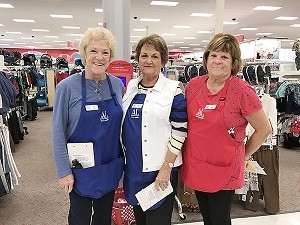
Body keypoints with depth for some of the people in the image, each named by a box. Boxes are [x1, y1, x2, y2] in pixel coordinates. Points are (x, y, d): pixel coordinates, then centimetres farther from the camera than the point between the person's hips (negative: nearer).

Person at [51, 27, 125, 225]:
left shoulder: (117, 85, -3)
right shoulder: (67, 87, -14)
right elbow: (58, 132, -10)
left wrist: (124, 159, 7)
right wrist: (64, 171, -11)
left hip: (111, 167, 4)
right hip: (81, 169, -3)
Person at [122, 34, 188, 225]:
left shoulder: (173, 90, -10)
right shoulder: (130, 86, 6)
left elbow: (180, 131, -12)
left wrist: (167, 167, -15)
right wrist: (123, 156, 13)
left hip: (160, 168, -5)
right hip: (133, 166, 5)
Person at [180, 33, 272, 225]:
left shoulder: (242, 91, -16)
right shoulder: (193, 85, -2)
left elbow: (264, 129, -7)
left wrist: (243, 156, -1)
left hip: (223, 171, -4)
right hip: (195, 166, 5)